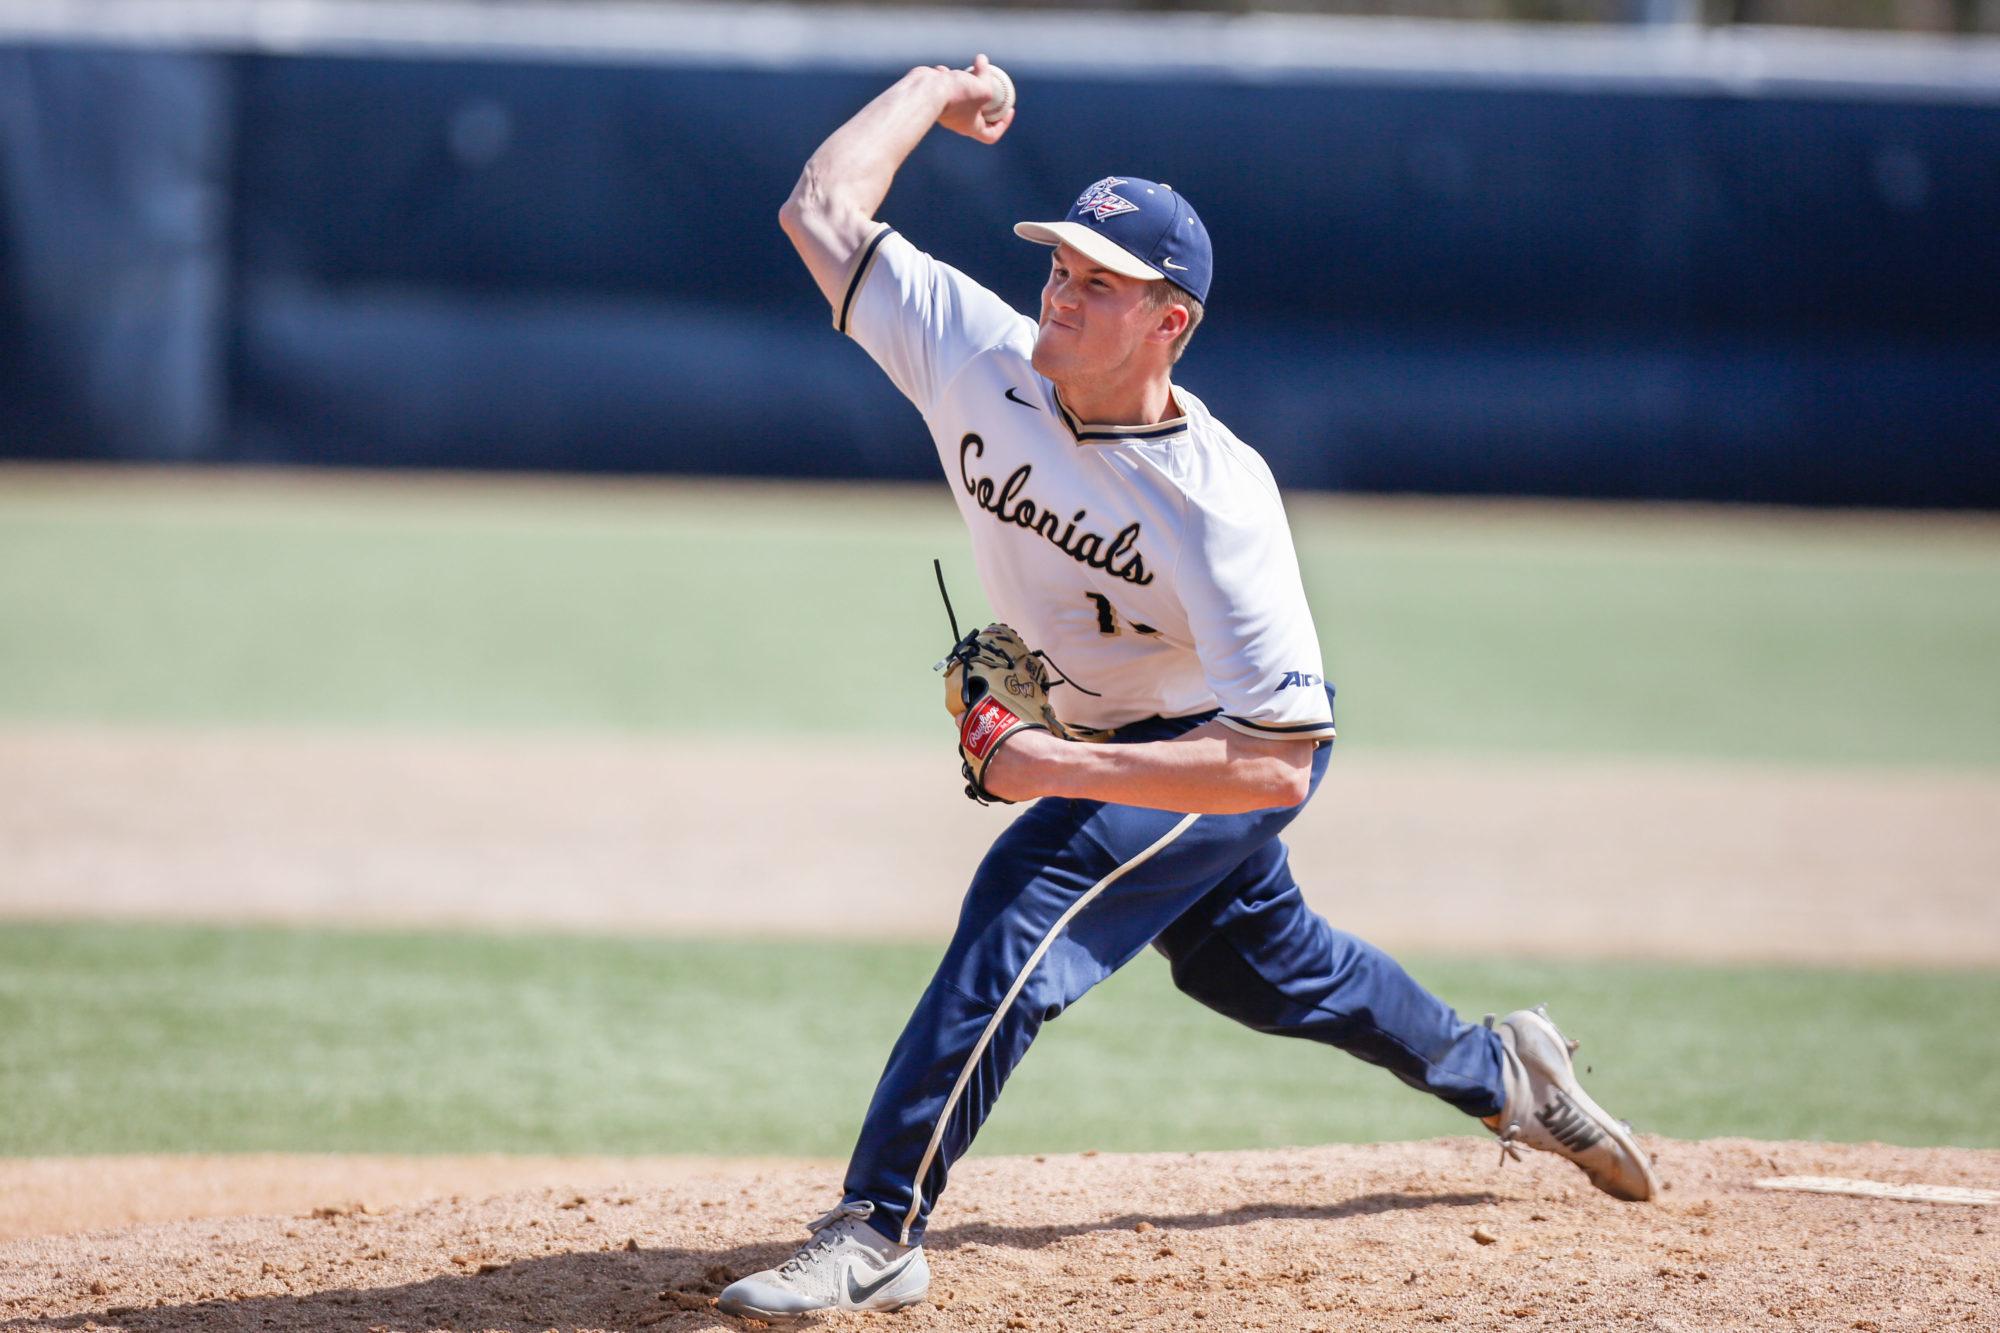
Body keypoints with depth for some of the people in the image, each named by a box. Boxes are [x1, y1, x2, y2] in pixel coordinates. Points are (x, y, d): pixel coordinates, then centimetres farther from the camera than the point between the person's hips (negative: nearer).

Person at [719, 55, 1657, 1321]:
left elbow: (1276, 762, -39)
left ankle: (882, 1230, -21)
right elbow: (823, 210, -17)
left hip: (1219, 752, -8)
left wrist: (1063, 771, -44)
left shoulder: (1219, 506, -37)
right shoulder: (986, 359, -23)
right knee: (1252, 955, 25)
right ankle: (1502, 1073, 49)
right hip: (1104, 732, 8)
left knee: (1026, 904, -25)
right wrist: (935, 90, -8)